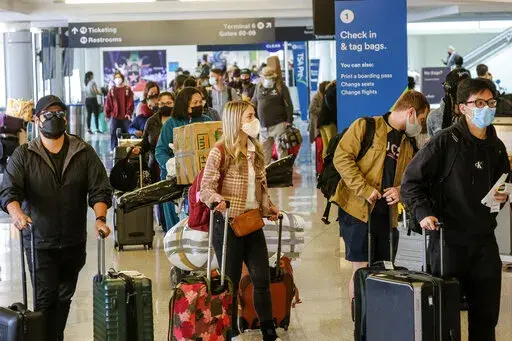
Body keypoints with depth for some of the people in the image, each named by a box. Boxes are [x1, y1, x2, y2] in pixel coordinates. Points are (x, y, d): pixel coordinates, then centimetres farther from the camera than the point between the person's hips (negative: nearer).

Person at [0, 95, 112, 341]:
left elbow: (99, 189, 0)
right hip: (39, 241, -2)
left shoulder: (84, 152, 3)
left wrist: (100, 218, -17)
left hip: (74, 243, 3)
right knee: (46, 299, -9)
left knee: (64, 298, 14)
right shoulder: (23, 155, -1)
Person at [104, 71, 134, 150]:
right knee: (113, 134, 0)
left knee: (125, 134, 5)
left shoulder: (127, 89, 3)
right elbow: (108, 103, 6)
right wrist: (107, 114, 2)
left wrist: (129, 113, -13)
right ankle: (113, 149, 6)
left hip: (125, 117, 0)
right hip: (114, 117, 0)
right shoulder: (112, 90, 6)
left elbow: (130, 103, -3)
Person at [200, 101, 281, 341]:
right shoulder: (220, 152, -11)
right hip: (228, 223, -6)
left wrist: (268, 207, 8)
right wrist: (218, 200, -31)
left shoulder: (254, 150, 10)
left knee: (262, 278, 5)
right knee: (231, 282, 6)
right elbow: (206, 188, -12)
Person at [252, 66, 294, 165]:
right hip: (263, 126, 5)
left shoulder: (281, 87, -3)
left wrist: (289, 121, -12)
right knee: (264, 151, 12)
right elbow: (253, 104, 16)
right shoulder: (259, 88, 10)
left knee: (281, 150, -1)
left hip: (278, 124, -5)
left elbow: (288, 105, -6)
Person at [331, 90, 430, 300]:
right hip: (358, 211, -7)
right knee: (361, 270, -6)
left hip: (387, 215, 7)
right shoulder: (366, 127, -3)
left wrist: (401, 190, 0)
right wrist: (365, 189, -19)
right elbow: (342, 158, -12)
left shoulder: (408, 143, 19)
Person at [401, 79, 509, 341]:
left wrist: (503, 197, 3)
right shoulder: (446, 142, -9)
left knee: (486, 313, 10)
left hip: (484, 239, 5)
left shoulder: (496, 147, 9)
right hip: (449, 238, -5)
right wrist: (423, 212, -21)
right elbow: (411, 181, -8)